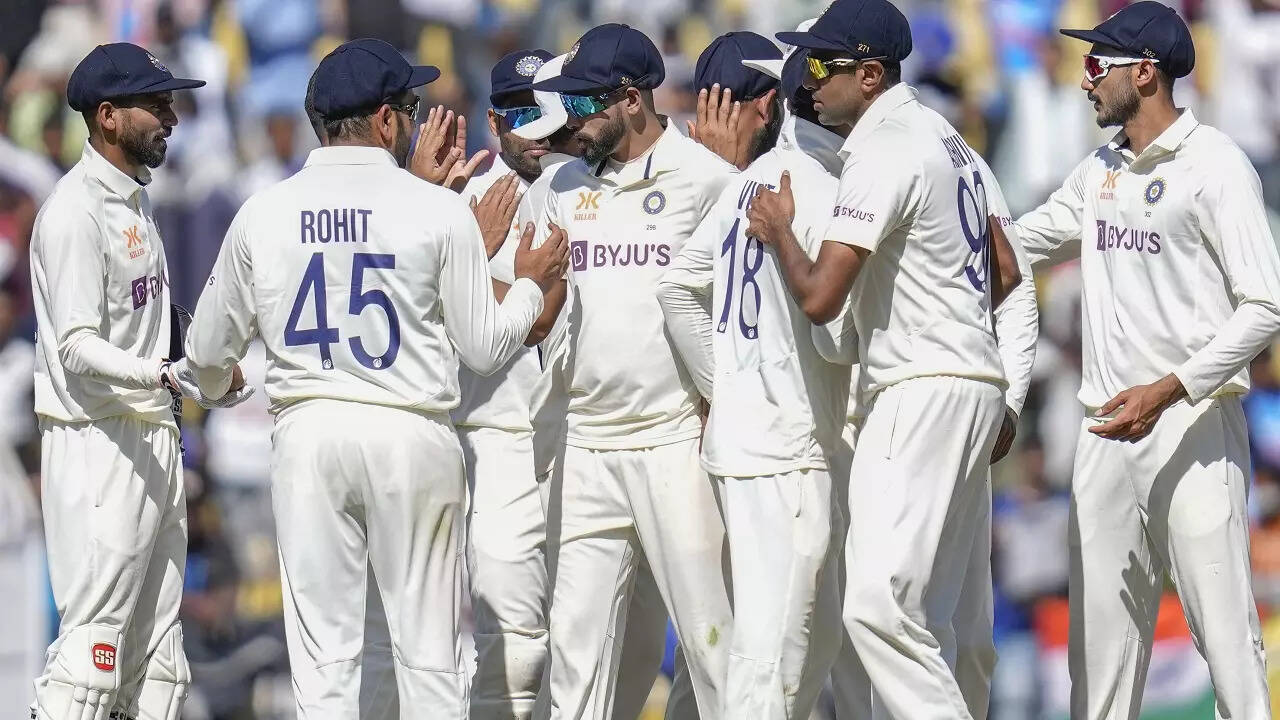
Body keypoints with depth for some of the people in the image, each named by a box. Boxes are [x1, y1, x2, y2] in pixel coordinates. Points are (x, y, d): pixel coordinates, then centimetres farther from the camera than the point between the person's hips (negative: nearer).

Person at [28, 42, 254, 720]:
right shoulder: (75, 211, -15)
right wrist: (169, 375, -35)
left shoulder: (134, 197, 15)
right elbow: (77, 348, -23)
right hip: (98, 442, -10)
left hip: (151, 433, 10)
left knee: (157, 638, 10)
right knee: (94, 634, -13)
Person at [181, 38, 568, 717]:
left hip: (307, 432, 2)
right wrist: (531, 284, 20)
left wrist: (217, 383, 36)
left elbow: (206, 353, 11)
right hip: (413, 434, -2)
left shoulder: (264, 212, 2)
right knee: (429, 652, 5)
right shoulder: (437, 210, -5)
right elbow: (484, 347, 0)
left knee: (323, 653, 3)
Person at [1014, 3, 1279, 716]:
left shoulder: (1215, 165, -9)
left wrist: (1168, 391, -21)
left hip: (1195, 420, -8)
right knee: (1102, 622, 9)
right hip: (1109, 423, 8)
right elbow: (1014, 243, 28)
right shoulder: (1100, 171, 15)